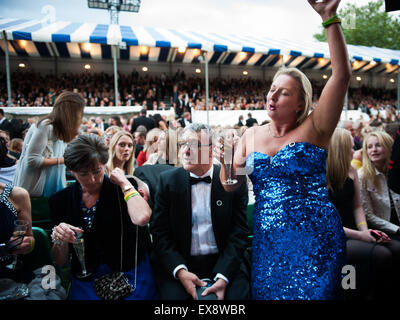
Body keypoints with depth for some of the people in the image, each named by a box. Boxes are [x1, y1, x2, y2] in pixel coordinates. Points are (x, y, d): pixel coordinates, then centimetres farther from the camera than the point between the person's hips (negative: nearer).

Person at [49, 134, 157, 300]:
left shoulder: (124, 188, -5)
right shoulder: (60, 200, 1)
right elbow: (61, 262, 6)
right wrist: (60, 240, -15)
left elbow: (141, 218, -29)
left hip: (131, 274, -2)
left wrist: (124, 183, -15)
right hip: (86, 281, 2)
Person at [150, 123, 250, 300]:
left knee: (237, 293, -23)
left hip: (223, 263, 0)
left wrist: (223, 277, -13)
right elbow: (160, 232, -1)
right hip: (178, 264, 0)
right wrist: (180, 271, -14)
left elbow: (239, 232, -2)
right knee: (173, 294, -24)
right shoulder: (168, 180, 0)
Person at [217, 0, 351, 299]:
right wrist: (225, 162, -15)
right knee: (268, 293, 12)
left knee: (310, 293, 6)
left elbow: (342, 74, -15)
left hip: (314, 239, -3)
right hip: (266, 239, 3)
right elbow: (231, 185, 6)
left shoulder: (314, 129, -4)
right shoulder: (251, 135, 5)